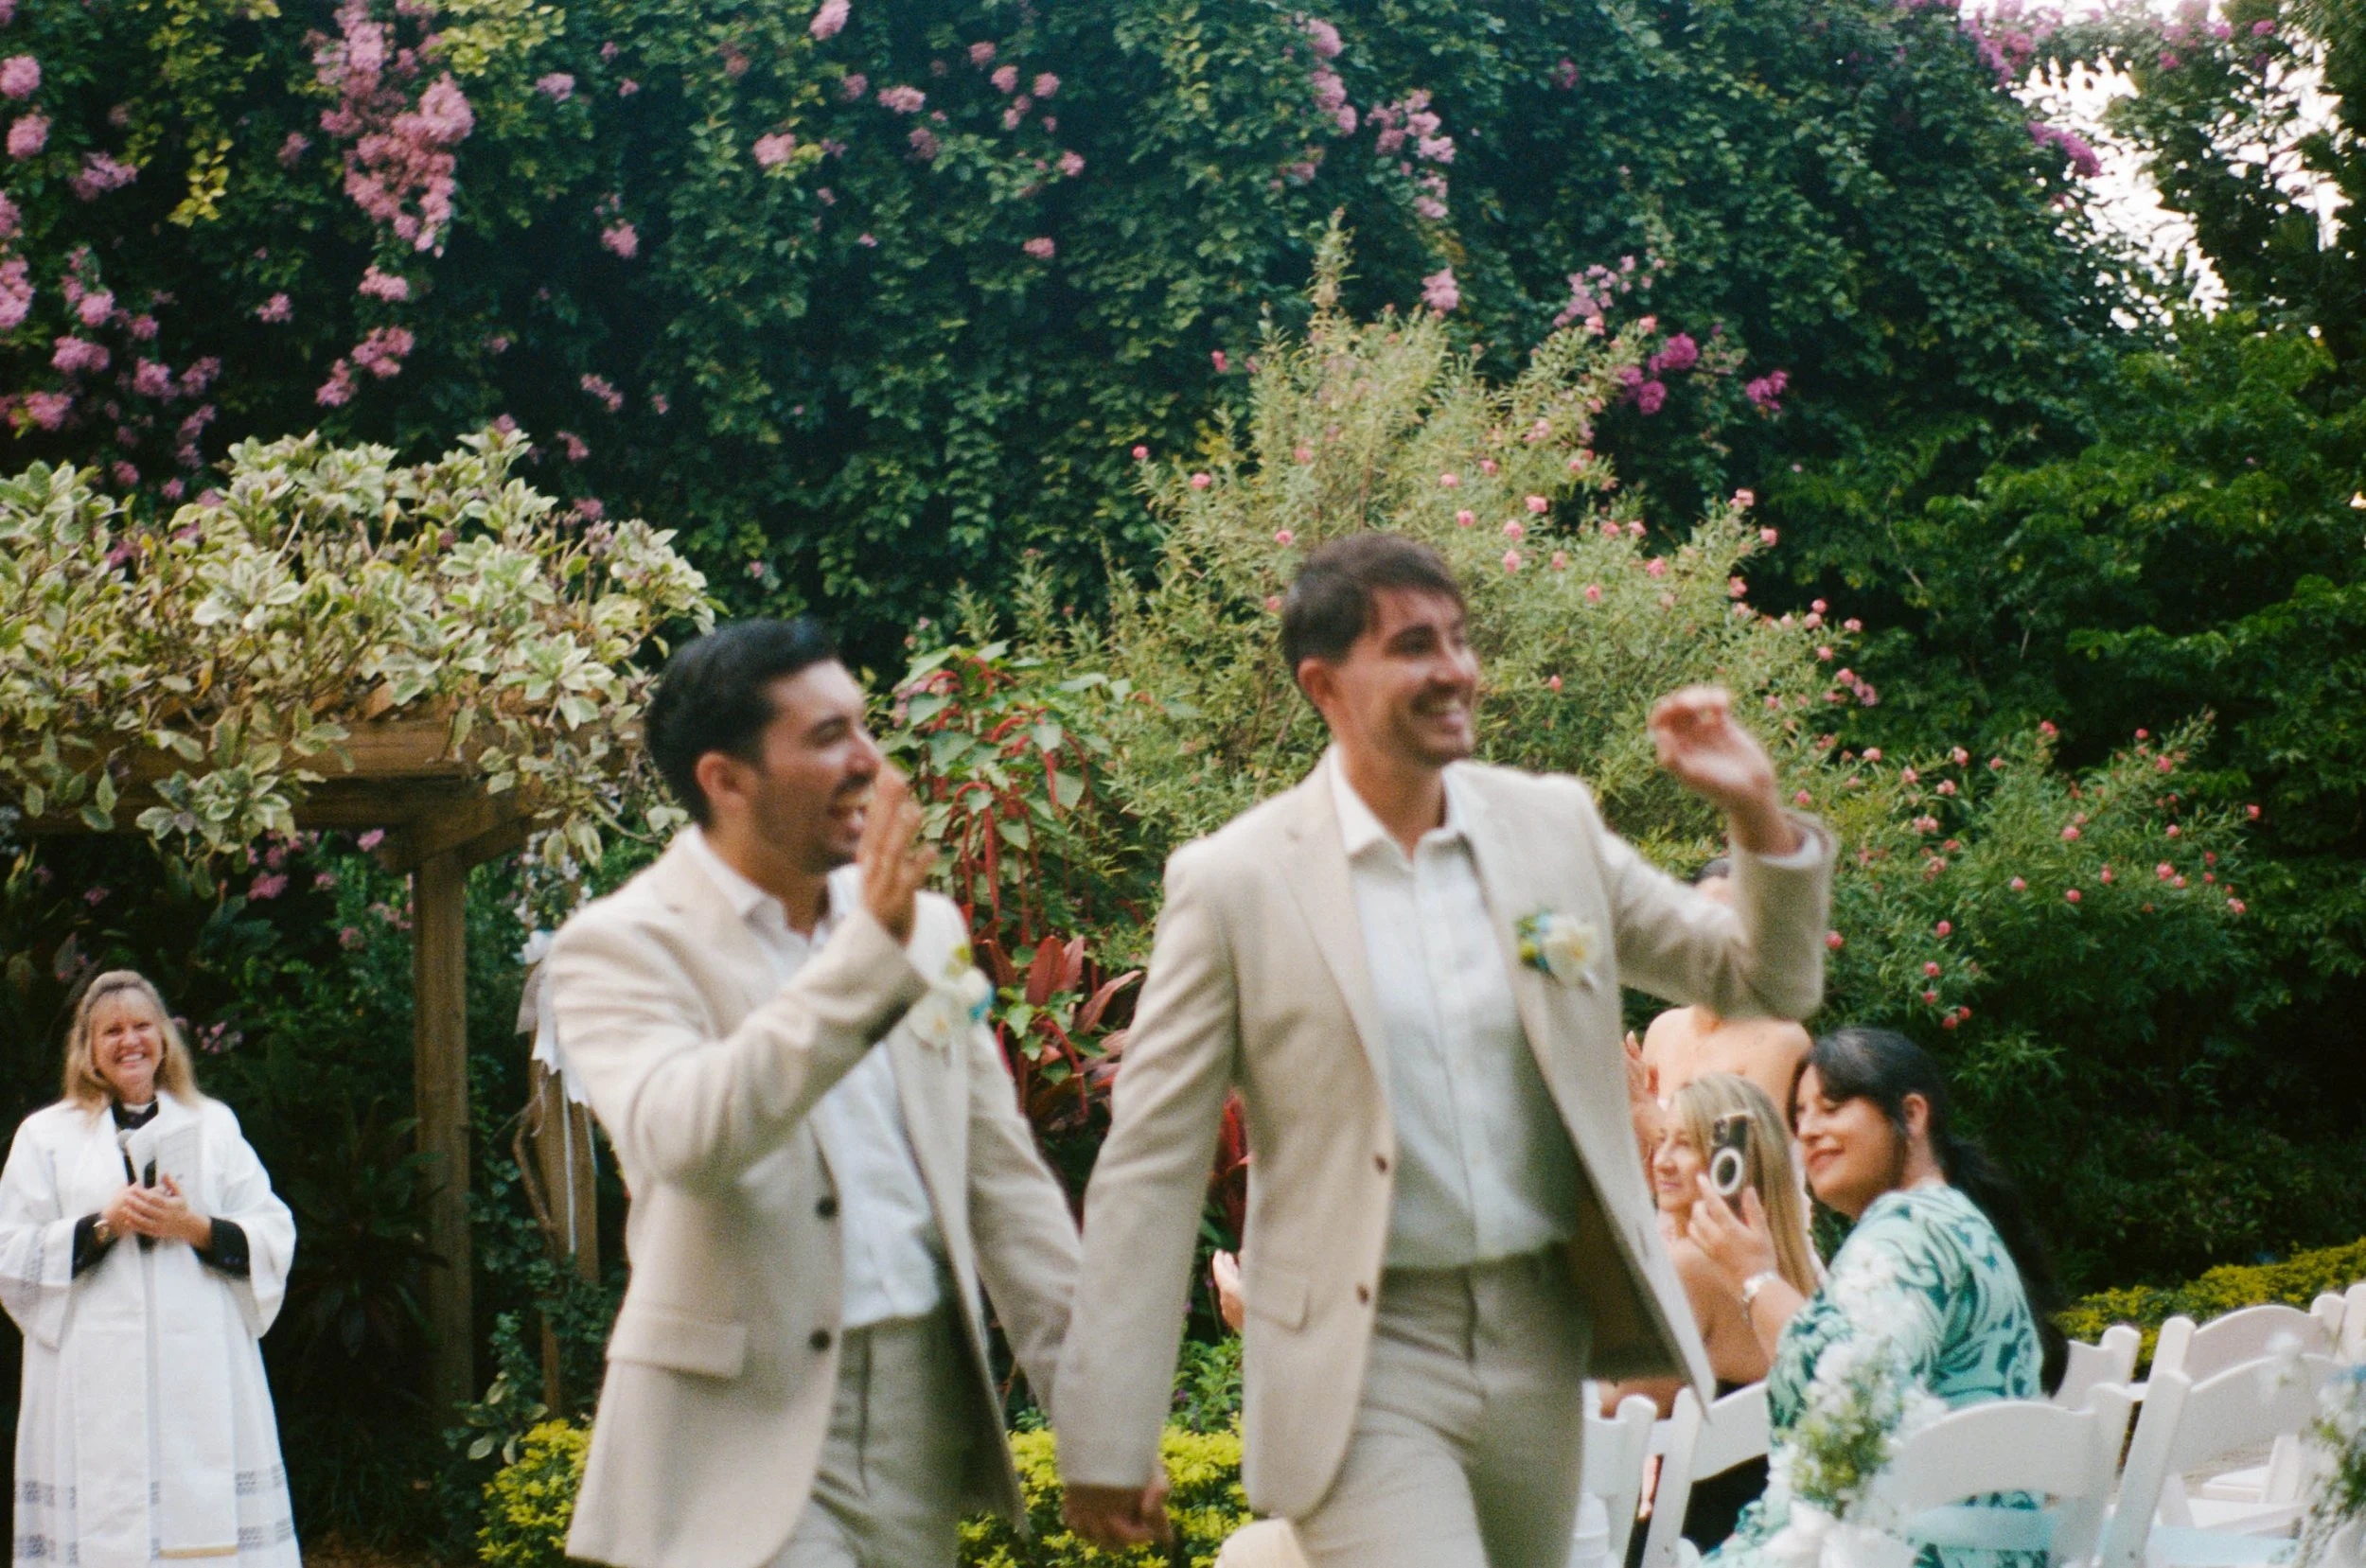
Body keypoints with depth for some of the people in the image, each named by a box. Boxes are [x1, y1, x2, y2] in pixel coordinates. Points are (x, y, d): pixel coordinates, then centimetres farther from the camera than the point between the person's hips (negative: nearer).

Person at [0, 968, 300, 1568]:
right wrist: (104, 1224, -9)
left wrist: (195, 1227, -7)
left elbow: (275, 1241, 10)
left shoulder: (214, 1125, 17)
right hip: (99, 1388, -1)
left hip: (206, 1382, 1)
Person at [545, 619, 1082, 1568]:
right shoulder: (622, 947, -6)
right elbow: (679, 1135, -26)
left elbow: (1004, 1180, 15)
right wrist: (867, 956, -26)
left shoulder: (923, 930, 12)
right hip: (750, 1438, -6)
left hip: (925, 1418, 6)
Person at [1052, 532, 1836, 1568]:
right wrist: (1107, 1442, -7)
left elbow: (1767, 987, 13)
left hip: (1543, 1338, 5)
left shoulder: (1554, 827, 5)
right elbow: (1149, 1173, -5)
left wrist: (1758, 815, -6)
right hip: (1365, 1366, -4)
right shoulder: (1236, 883, -6)